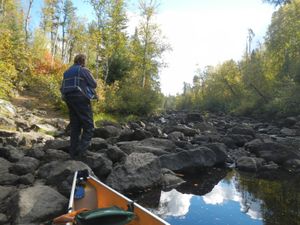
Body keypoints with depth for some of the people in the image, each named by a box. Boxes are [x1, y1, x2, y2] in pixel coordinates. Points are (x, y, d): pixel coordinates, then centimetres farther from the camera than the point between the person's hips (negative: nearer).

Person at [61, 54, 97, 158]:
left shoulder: (66, 72, 18)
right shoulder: (83, 70, -4)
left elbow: (62, 88, 17)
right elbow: (94, 84, -4)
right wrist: (86, 84, 14)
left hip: (69, 100, 7)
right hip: (81, 99, -7)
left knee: (75, 126, 12)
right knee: (88, 126, -4)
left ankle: (74, 152, 13)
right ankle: (81, 149, -17)